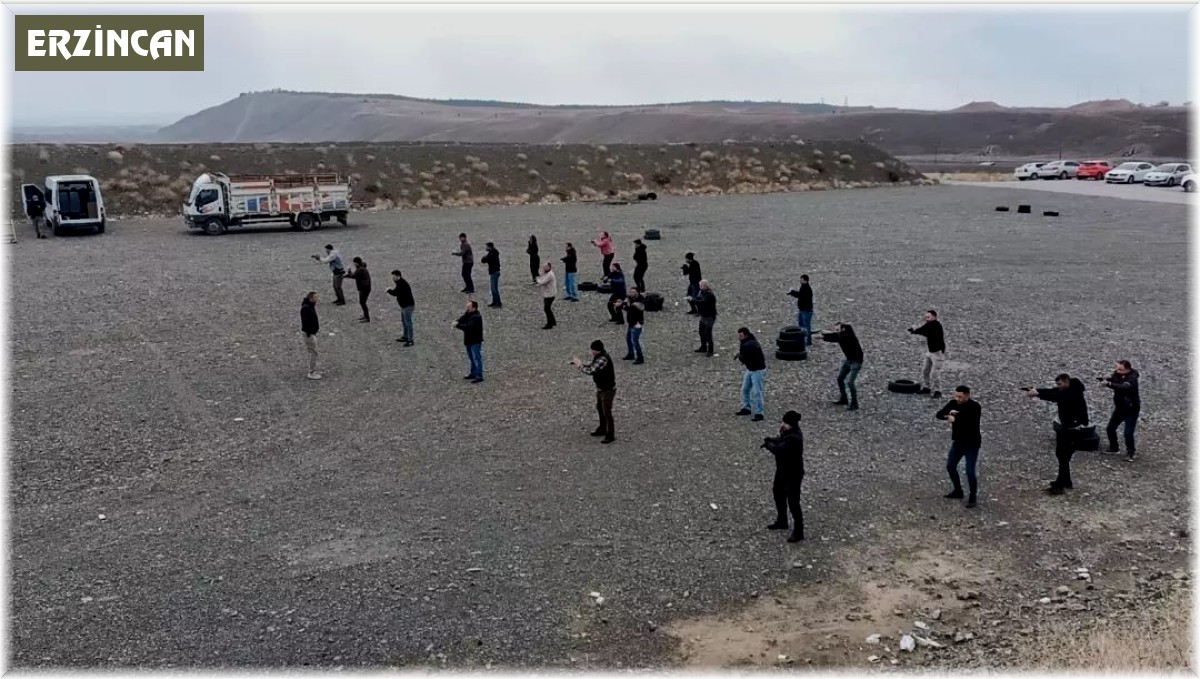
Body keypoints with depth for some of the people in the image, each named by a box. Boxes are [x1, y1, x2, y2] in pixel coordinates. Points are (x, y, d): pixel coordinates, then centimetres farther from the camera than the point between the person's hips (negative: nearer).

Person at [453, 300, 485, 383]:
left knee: (476, 358, -7)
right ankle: (473, 374, 31)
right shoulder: (468, 314, 9)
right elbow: (462, 319, 2)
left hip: (475, 341, -10)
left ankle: (479, 376, -5)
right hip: (469, 340, 10)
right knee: (471, 358, 19)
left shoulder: (477, 317, -21)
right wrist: (456, 322, -19)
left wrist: (457, 325, -27)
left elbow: (468, 327, -29)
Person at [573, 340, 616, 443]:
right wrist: (579, 364, -7)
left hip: (608, 390, -10)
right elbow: (590, 367, 10)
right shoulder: (598, 356, 1)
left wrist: (579, 365, -18)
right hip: (601, 388, 10)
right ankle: (602, 430, 39)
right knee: (600, 409, 22)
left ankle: (611, 435, 9)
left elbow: (590, 371, -33)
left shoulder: (603, 359, -30)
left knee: (607, 413, -2)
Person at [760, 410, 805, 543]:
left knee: (793, 502, -4)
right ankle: (781, 522, 45)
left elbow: (779, 450, -35)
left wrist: (768, 444, -16)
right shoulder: (786, 430, -2)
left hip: (793, 473, -11)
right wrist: (770, 440, -8)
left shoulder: (794, 438, -31)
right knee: (778, 492, 25)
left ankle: (798, 532, 8)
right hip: (783, 470, 11)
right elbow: (780, 440, 13)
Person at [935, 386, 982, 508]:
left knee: (970, 472, -9)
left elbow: (969, 421, -37)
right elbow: (939, 414, -11)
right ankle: (958, 491, 34)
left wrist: (955, 415, -27)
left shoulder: (975, 406, -22)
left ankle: (972, 497, 11)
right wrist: (948, 416, -30)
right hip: (958, 442, 6)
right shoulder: (953, 403, -6)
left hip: (972, 444, -6)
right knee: (950, 466, 13)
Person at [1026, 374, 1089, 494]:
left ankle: (1059, 485, -6)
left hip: (1075, 429, -9)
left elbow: (1056, 396, -37)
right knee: (1060, 454, 14)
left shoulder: (1075, 393, -22)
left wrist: (1037, 393, -46)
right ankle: (1066, 482, 27)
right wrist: (1035, 391, -28)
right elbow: (1051, 392, -9)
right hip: (1064, 426, 9)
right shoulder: (1063, 390, 5)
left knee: (1064, 457, -9)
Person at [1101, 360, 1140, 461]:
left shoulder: (1132, 378, -28)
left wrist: (1109, 384, -55)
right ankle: (1114, 448, 33)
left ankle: (1130, 453, 15)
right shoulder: (1117, 374, -8)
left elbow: (1124, 387, -44)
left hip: (1131, 409, -7)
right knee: (1110, 428, 11)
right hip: (1119, 407, 7)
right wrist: (1105, 379, -31)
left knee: (1128, 433, -8)